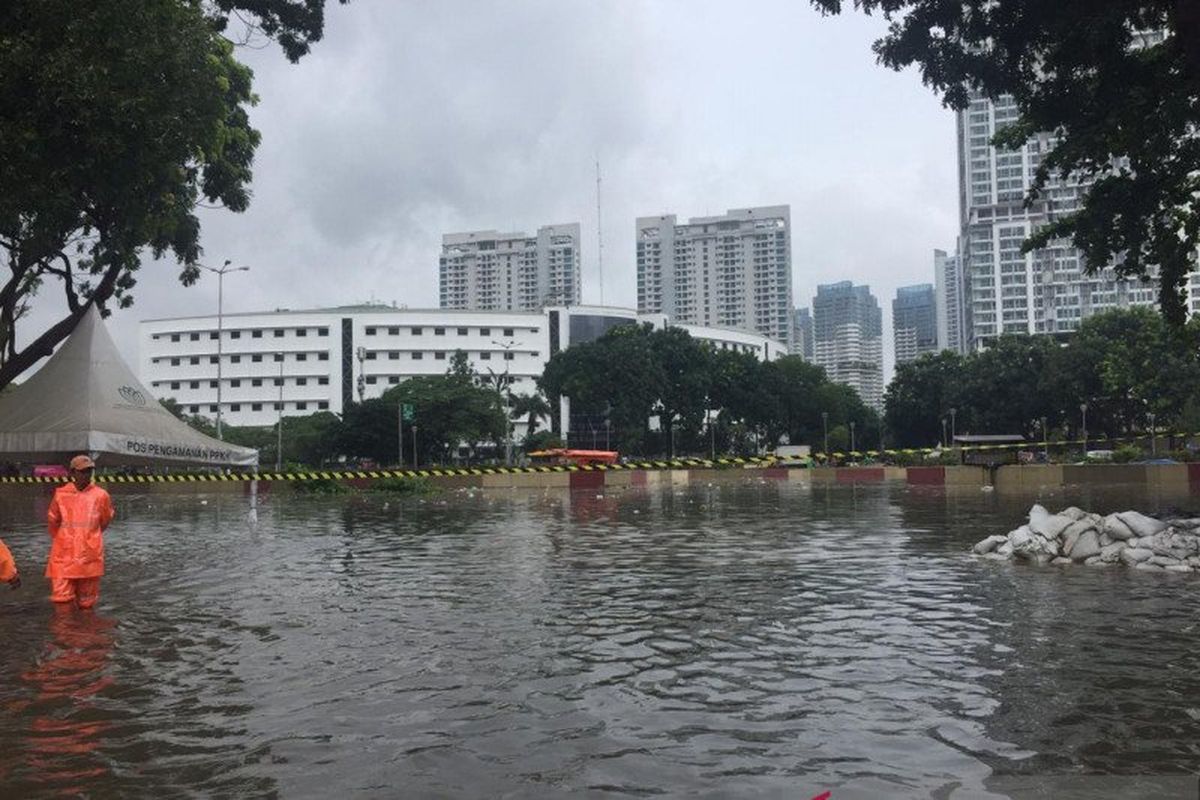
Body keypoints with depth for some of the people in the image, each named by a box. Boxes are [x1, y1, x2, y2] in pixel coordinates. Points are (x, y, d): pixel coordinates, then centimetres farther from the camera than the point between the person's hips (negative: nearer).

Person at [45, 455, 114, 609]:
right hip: (64, 555, 0)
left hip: (89, 555, 0)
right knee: (61, 596, -5)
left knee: (86, 599, 9)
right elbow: (53, 521, 16)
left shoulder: (100, 495, -2)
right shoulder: (61, 494, -1)